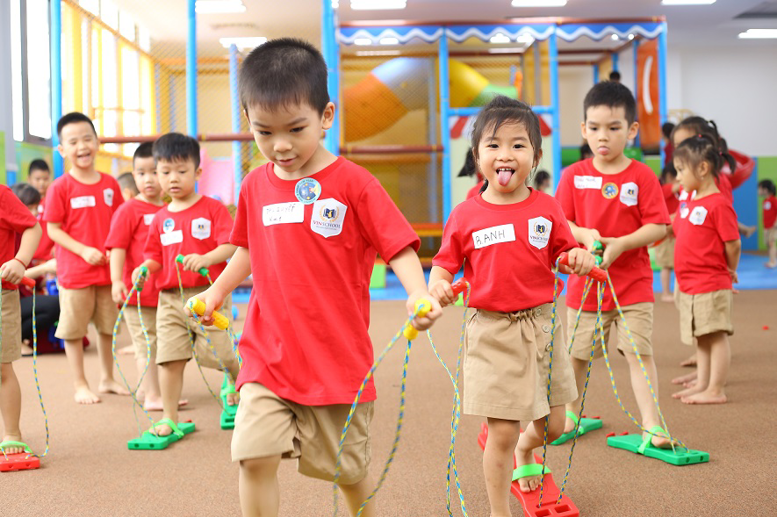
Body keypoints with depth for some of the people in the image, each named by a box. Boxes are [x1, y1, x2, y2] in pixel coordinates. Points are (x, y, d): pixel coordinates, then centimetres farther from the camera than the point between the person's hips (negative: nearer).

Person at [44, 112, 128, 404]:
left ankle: (107, 379, 30)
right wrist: (84, 250, -18)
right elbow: (53, 229, -9)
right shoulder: (60, 187, -9)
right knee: (73, 329, 4)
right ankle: (80, 385, 17)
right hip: (74, 271, -4)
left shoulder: (110, 184, 4)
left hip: (108, 270, 4)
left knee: (107, 326, 15)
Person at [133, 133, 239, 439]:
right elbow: (156, 255, 17)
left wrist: (205, 259, -28)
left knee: (217, 354, -2)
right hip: (170, 297, 4)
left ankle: (236, 380, 33)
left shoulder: (213, 209, -2)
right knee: (169, 359, 0)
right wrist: (145, 268, -4)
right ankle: (169, 419, 10)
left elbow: (230, 246, -11)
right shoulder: (160, 218, 12)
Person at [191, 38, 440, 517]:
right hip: (267, 354, 3)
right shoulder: (255, 186, 5)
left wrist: (419, 295, -27)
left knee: (348, 467, 11)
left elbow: (398, 246, -12)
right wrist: (217, 291, 19)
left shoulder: (353, 183, -9)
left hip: (336, 358, -3)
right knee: (255, 456, -10)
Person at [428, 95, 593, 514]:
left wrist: (579, 257, -13)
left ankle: (525, 450, 49)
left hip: (540, 327, 3)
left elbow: (564, 252, 9)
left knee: (552, 425, 12)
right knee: (501, 432, -2)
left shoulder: (546, 208, 1)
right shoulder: (465, 216, -4)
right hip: (492, 333, -2)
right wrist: (438, 286, -18)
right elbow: (444, 264, 3)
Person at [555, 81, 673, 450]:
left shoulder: (642, 176, -5)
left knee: (639, 351, -7)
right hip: (584, 281, 2)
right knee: (577, 353, 13)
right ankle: (571, 414, 33)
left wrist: (620, 243, -22)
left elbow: (658, 226, -9)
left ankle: (652, 426, -1)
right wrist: (584, 235, -20)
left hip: (633, 284, -2)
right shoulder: (573, 176, -1)